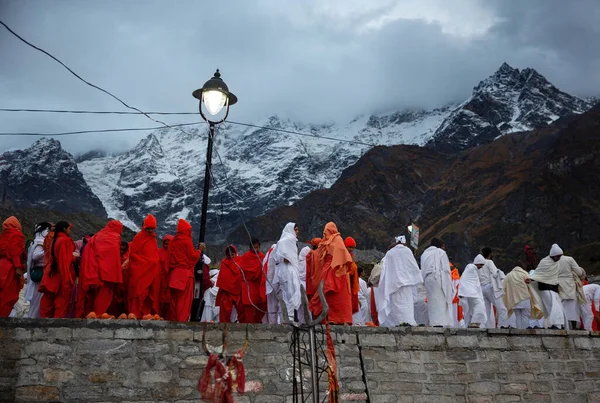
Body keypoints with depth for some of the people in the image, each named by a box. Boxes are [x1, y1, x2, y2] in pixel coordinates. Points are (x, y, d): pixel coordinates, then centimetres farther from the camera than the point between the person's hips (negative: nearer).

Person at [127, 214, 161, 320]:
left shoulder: (153, 239, 18)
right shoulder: (138, 237, -1)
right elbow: (132, 253, -6)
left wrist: (155, 263, 13)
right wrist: (144, 261, -11)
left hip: (151, 270, 6)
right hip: (140, 270, -6)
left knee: (151, 292, 2)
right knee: (138, 291, -11)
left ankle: (147, 313, 4)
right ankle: (134, 313, -11)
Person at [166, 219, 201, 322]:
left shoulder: (173, 241, 13)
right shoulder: (187, 240, -7)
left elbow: (170, 257, 13)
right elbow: (193, 256, -9)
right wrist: (199, 252, 9)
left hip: (174, 273, 6)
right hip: (185, 273, -6)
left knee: (174, 298, 11)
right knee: (184, 299, -3)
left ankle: (172, 319, 13)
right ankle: (182, 319, -7)